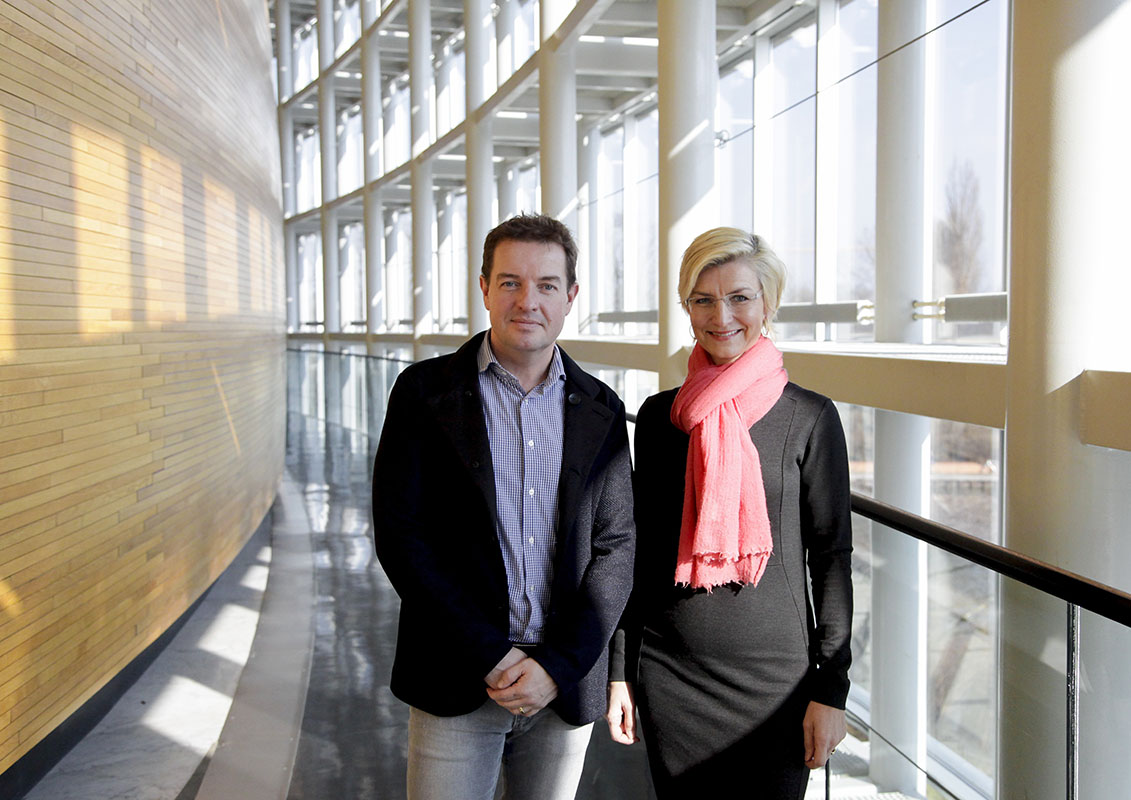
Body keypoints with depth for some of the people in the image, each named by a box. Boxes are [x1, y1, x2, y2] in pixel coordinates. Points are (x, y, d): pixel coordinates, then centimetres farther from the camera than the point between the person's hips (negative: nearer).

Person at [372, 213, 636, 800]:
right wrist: (491, 657, -12)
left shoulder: (600, 410, 4)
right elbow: (399, 536, -8)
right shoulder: (425, 392, -3)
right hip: (456, 683, -2)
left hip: (565, 683, 2)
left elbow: (616, 548, 2)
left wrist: (557, 665, -9)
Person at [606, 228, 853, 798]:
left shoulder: (810, 418, -5)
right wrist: (621, 670, 7)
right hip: (669, 673, 2)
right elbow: (640, 547, 8)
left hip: (776, 675, -2)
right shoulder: (659, 416, 2)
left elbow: (832, 554, -3)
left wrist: (831, 689, -5)